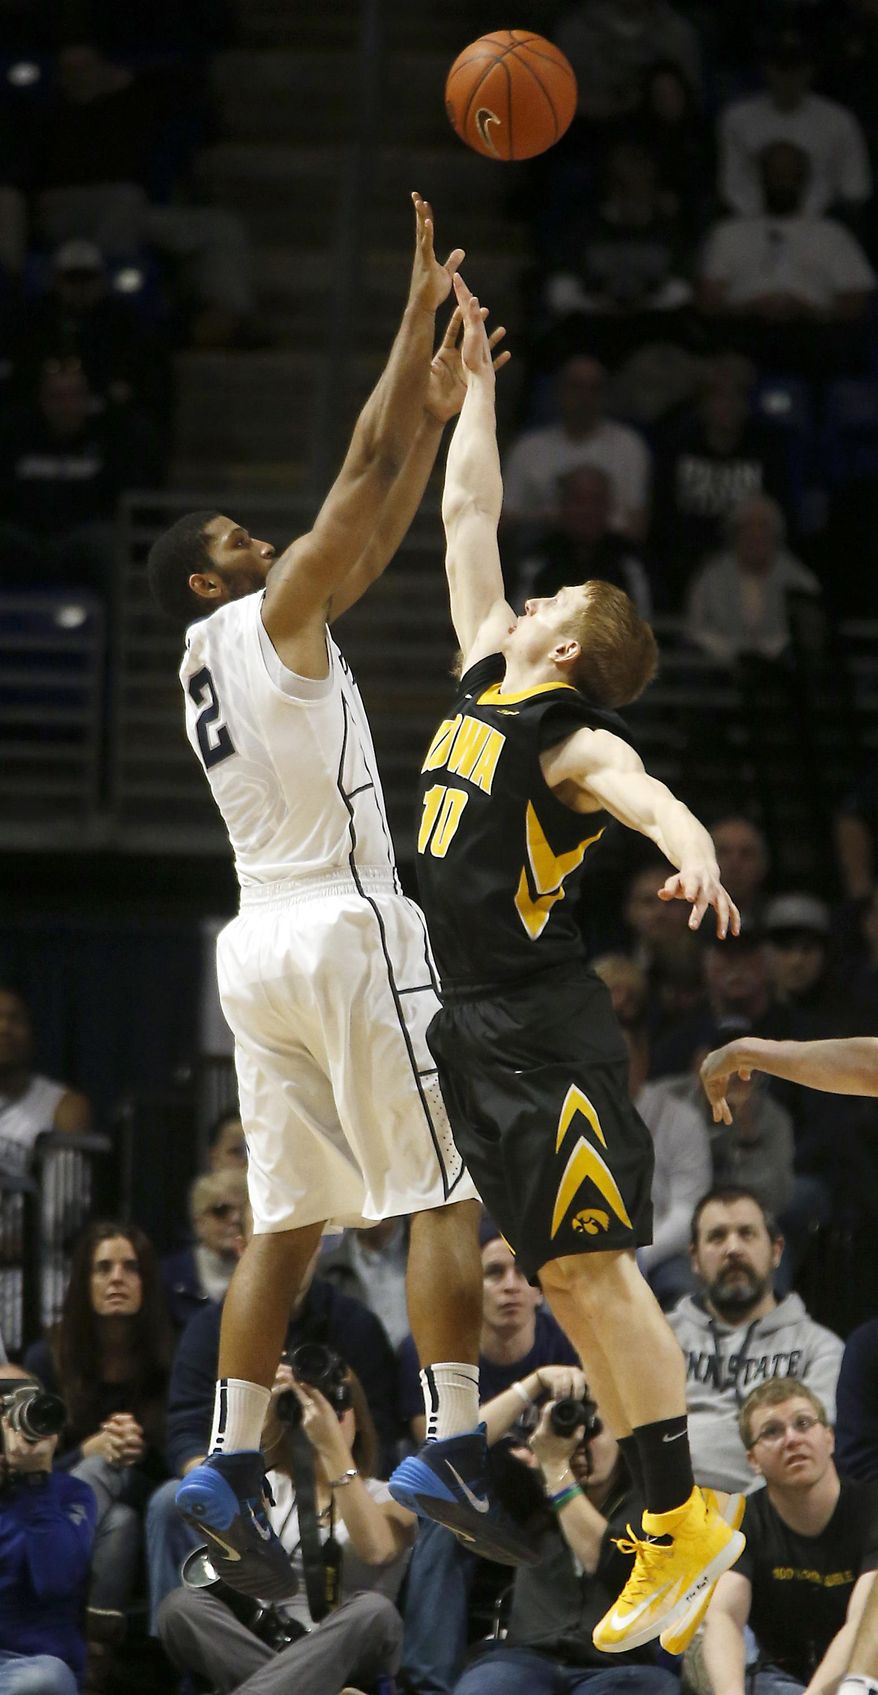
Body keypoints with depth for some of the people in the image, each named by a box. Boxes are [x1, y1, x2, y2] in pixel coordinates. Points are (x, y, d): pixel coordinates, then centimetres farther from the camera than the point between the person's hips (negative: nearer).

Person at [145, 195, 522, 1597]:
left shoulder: (213, 656, 18)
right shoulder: (269, 618, -4)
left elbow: (374, 539, 24)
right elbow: (366, 469, -7)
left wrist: (438, 413, 24)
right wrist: (421, 308, -2)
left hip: (259, 944, 8)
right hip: (350, 927, -8)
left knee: (289, 1220, 7)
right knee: (447, 1194, -7)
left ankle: (229, 1469, -1)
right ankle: (454, 1455, -14)